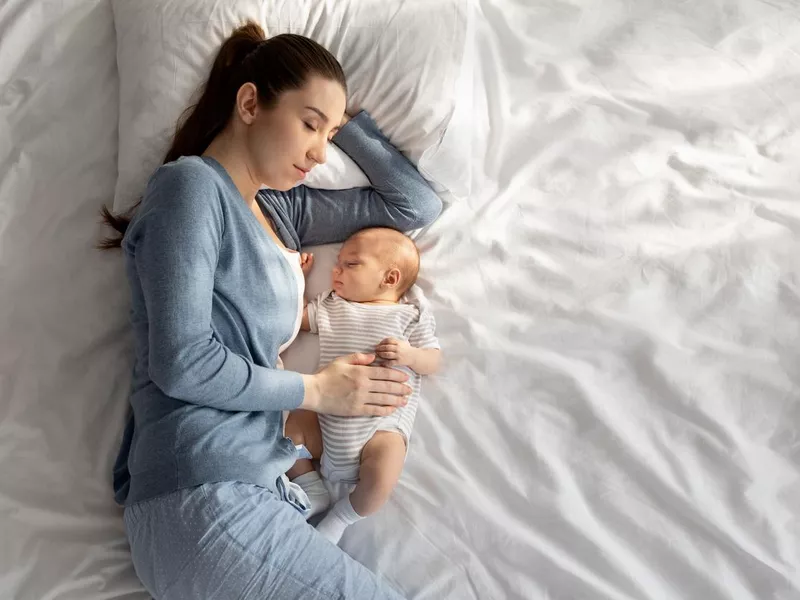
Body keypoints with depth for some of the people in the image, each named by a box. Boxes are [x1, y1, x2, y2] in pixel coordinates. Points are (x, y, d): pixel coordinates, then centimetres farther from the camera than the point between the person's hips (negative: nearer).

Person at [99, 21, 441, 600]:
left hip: (259, 486, 8)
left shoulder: (282, 208, 17)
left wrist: (344, 119, 18)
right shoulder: (191, 184, -5)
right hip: (203, 499, -8)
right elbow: (180, 361, -15)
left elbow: (418, 204, 19)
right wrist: (316, 391, -5)